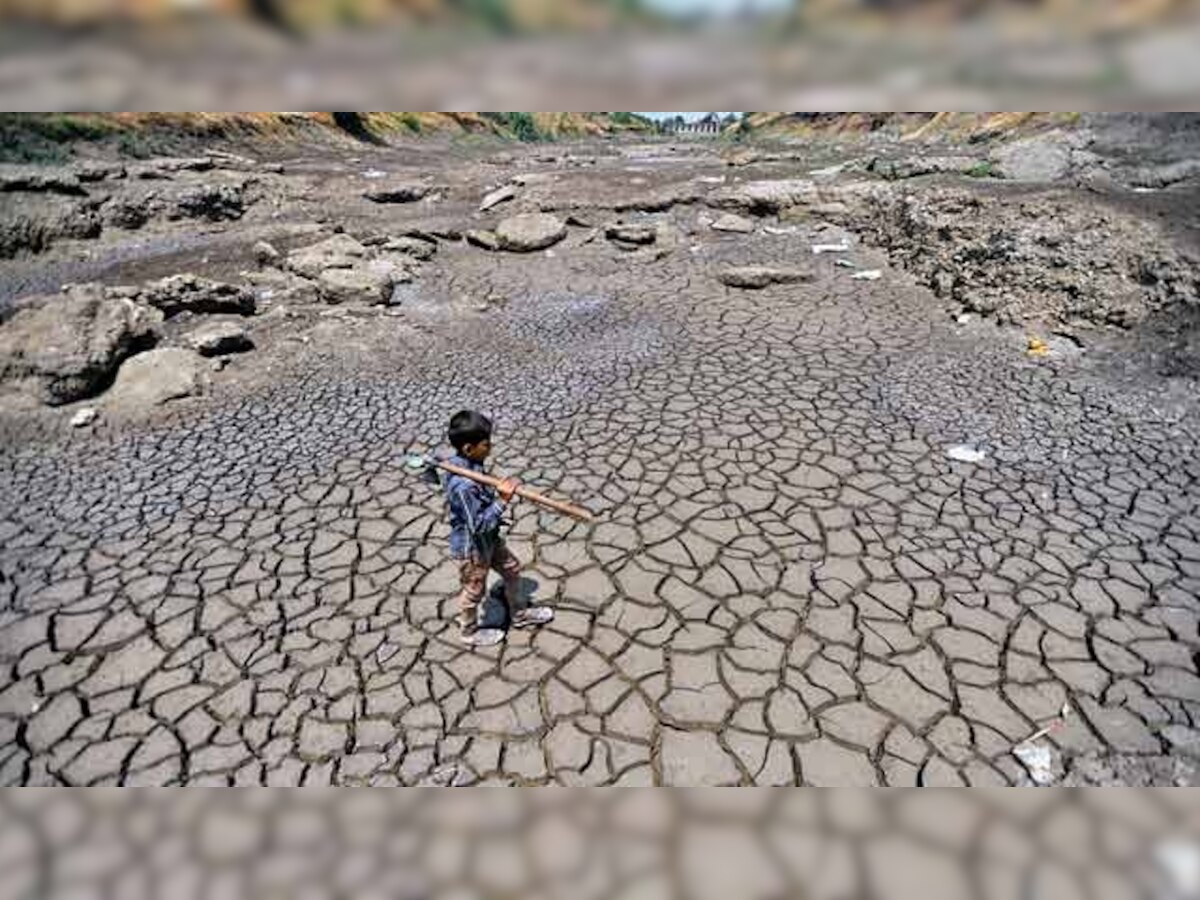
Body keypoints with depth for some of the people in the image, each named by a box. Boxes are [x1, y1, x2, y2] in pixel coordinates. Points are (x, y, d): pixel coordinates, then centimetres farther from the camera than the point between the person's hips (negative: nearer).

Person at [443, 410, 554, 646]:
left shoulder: (466, 464, -8)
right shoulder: (463, 486, -39)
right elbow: (479, 525, -33)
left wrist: (497, 492, 0)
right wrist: (502, 500, -34)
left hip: (488, 539, 9)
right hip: (472, 547, -9)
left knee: (512, 569, 24)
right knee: (475, 591, 16)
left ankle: (518, 615, 47)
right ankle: (470, 632, 44)